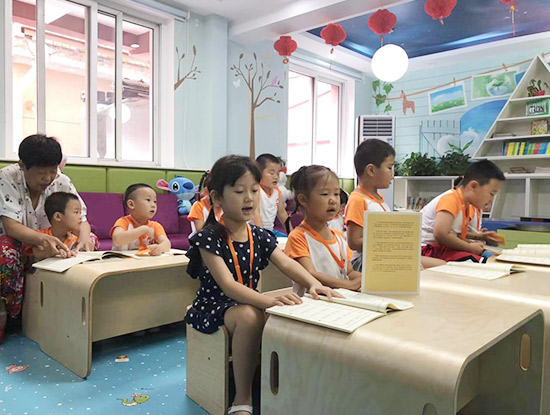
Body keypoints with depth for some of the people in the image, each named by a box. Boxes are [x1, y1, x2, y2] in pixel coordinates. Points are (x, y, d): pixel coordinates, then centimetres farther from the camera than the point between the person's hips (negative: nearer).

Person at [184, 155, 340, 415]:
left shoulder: (259, 236, 3)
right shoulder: (209, 237, -17)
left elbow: (286, 263, -10)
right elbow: (227, 285, -27)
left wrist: (313, 283, -31)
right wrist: (269, 301, -42)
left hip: (251, 304, 6)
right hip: (214, 306, -5)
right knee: (249, 316, -35)